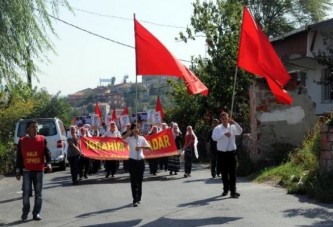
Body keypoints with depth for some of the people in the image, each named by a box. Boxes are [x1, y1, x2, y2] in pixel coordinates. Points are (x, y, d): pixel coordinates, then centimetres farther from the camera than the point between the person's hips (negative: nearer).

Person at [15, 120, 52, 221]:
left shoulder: (42, 139, 3)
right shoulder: (22, 141, 3)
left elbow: (47, 152, 0)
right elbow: (19, 157, 6)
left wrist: (48, 163, -17)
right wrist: (18, 171, 4)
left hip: (39, 170, 1)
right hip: (26, 171, -1)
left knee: (38, 193, 4)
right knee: (26, 192, -2)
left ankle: (36, 213, 12)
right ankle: (25, 212, 15)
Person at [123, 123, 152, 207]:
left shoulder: (142, 138, 5)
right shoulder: (130, 138, -2)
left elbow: (149, 148, -3)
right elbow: (123, 138, -25)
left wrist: (141, 147, -16)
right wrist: (131, 131, -25)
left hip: (141, 161, 3)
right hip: (132, 161, -2)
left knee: (140, 180, 9)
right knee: (133, 180, -5)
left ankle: (139, 198, 22)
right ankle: (135, 200, -6)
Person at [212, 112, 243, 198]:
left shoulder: (232, 127, 2)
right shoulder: (217, 128, 0)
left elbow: (240, 131, -16)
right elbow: (214, 137, -17)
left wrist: (234, 123, -28)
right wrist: (224, 134, -27)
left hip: (231, 152, -1)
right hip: (221, 153, 1)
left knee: (232, 172, -5)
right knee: (224, 172, 12)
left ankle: (233, 191, -6)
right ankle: (226, 189, 28)